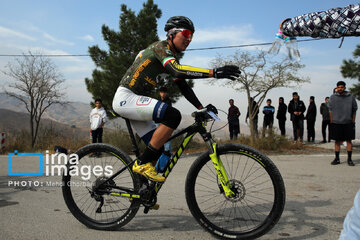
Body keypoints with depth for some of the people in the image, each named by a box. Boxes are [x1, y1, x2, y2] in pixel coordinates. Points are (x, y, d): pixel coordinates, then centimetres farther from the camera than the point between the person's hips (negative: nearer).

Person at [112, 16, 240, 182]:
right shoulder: (161, 47, -12)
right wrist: (214, 72, -40)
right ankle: (142, 163, -18)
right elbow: (177, 70, -31)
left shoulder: (173, 57, 17)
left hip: (135, 102, 10)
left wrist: (201, 108, 1)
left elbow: (183, 86, 13)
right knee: (173, 115, -28)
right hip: (126, 98, -10)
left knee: (159, 149, 4)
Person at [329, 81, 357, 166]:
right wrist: (331, 122, -1)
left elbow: (354, 110, 7)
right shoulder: (332, 97, 3)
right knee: (337, 141, 5)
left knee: (349, 141, 2)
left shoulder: (351, 97, 4)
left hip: (348, 123, 0)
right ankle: (337, 159, 13)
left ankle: (349, 159, 9)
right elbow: (330, 110, 4)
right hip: (336, 123, 0)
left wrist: (353, 122, 2)